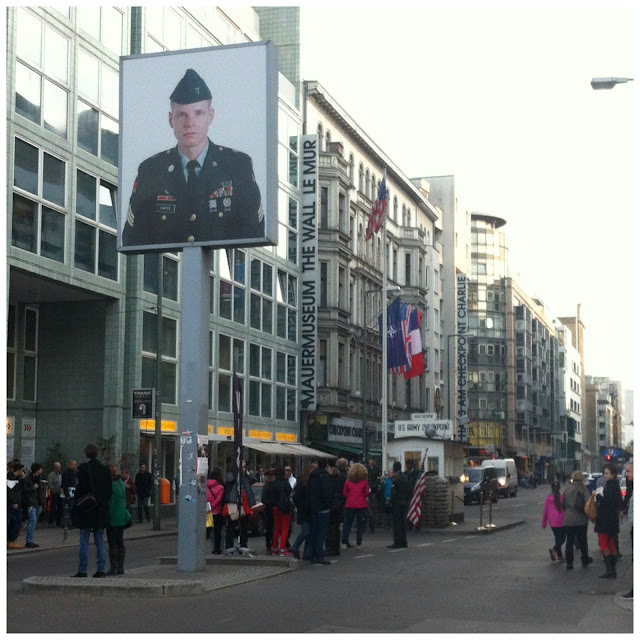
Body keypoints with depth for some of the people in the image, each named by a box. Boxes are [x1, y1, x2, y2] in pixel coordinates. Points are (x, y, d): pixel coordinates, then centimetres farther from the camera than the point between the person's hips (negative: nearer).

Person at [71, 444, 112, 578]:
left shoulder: (83, 468, -9)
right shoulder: (105, 470, 6)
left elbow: (81, 488, -14)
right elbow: (109, 490, 8)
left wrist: (77, 504, -4)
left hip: (86, 511, -4)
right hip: (101, 510, 4)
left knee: (84, 540, 0)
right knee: (99, 540, 10)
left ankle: (82, 570, 0)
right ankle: (101, 569, 9)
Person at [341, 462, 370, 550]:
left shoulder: (348, 481, -3)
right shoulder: (364, 481, -5)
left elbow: (344, 493, 0)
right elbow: (367, 493, -2)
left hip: (350, 504, 0)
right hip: (361, 505, 0)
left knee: (347, 523, 8)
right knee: (360, 524, 9)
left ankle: (344, 543, 4)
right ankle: (358, 544, 8)